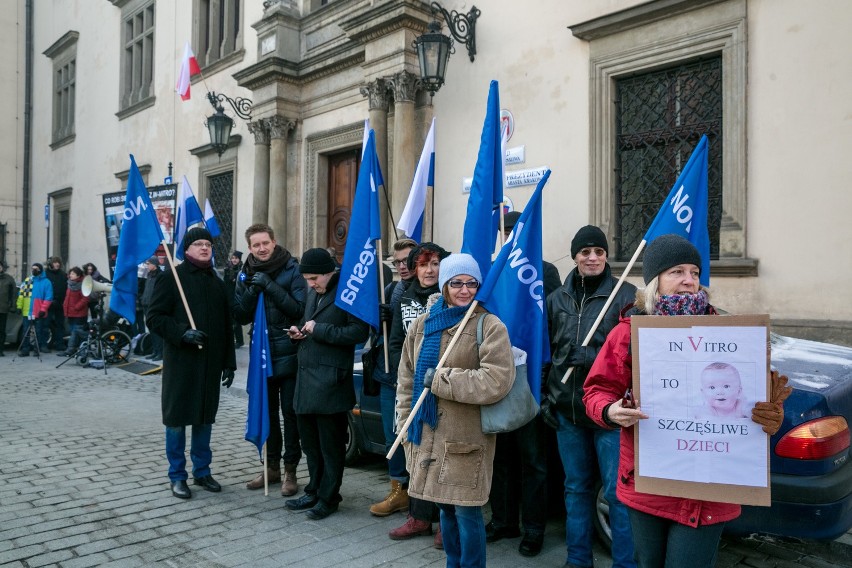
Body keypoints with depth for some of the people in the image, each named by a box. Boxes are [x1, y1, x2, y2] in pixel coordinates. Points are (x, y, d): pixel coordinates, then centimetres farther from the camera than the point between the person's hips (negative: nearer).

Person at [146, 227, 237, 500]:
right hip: (180, 361, -5)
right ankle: (177, 476, 17)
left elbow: (226, 326, 14)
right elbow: (155, 317, -7)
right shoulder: (172, 278, -3)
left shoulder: (218, 283, 13)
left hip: (210, 363, 5)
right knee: (177, 418, 3)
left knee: (205, 416, 12)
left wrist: (229, 362, 9)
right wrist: (182, 333, -22)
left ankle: (202, 471, 25)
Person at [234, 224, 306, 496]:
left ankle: (290, 470, 14)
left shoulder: (292, 270, -6)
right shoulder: (245, 275, 6)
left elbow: (299, 309, -15)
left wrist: (270, 287, -21)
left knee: (289, 412, 3)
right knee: (268, 411, 13)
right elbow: (241, 317, 2)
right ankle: (272, 466, 27)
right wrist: (251, 292, -15)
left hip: (289, 353, -4)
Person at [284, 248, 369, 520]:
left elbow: (360, 332, -20)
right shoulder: (313, 293, 15)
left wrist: (319, 330, -18)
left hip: (331, 382, -8)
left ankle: (328, 497, 17)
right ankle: (314, 492, 31)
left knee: (331, 444, 4)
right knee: (310, 441, 17)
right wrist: (299, 332, 7)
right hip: (306, 378, 9)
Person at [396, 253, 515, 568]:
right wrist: (405, 423, 9)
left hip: (466, 436, -5)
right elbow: (407, 379, 13)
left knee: (466, 511, 2)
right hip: (428, 433, 5)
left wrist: (440, 379, -17)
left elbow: (496, 381, -20)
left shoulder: (490, 326, -9)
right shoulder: (423, 323, 8)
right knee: (445, 507, 18)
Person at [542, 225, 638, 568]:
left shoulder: (626, 295, -4)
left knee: (618, 491, 1)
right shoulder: (558, 298, 9)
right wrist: (545, 397, 10)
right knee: (576, 488, 16)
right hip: (567, 409, 4)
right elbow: (546, 350, 14)